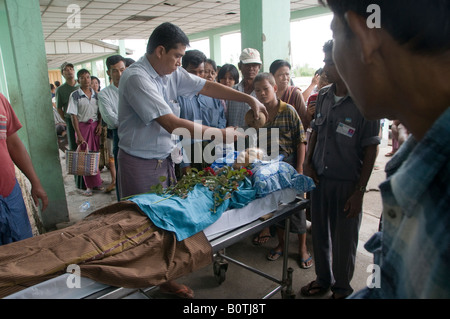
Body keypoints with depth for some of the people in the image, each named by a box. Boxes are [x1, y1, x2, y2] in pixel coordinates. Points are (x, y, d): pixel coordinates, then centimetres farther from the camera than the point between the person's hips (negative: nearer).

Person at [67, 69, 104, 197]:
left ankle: (96, 183, 19)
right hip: (82, 126, -3)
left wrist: (100, 124, -3)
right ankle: (89, 186, 10)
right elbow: (74, 116, -8)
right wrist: (78, 134, -13)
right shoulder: (75, 95, -5)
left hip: (95, 126, 4)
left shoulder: (95, 94, 8)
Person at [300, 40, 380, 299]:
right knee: (320, 233, 18)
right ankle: (323, 279, 41)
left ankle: (342, 288, 36)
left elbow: (371, 150, -11)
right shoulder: (324, 95, 3)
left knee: (344, 240, 11)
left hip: (347, 184, -5)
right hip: (319, 178, 5)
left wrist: (359, 192, -13)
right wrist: (308, 163, 2)